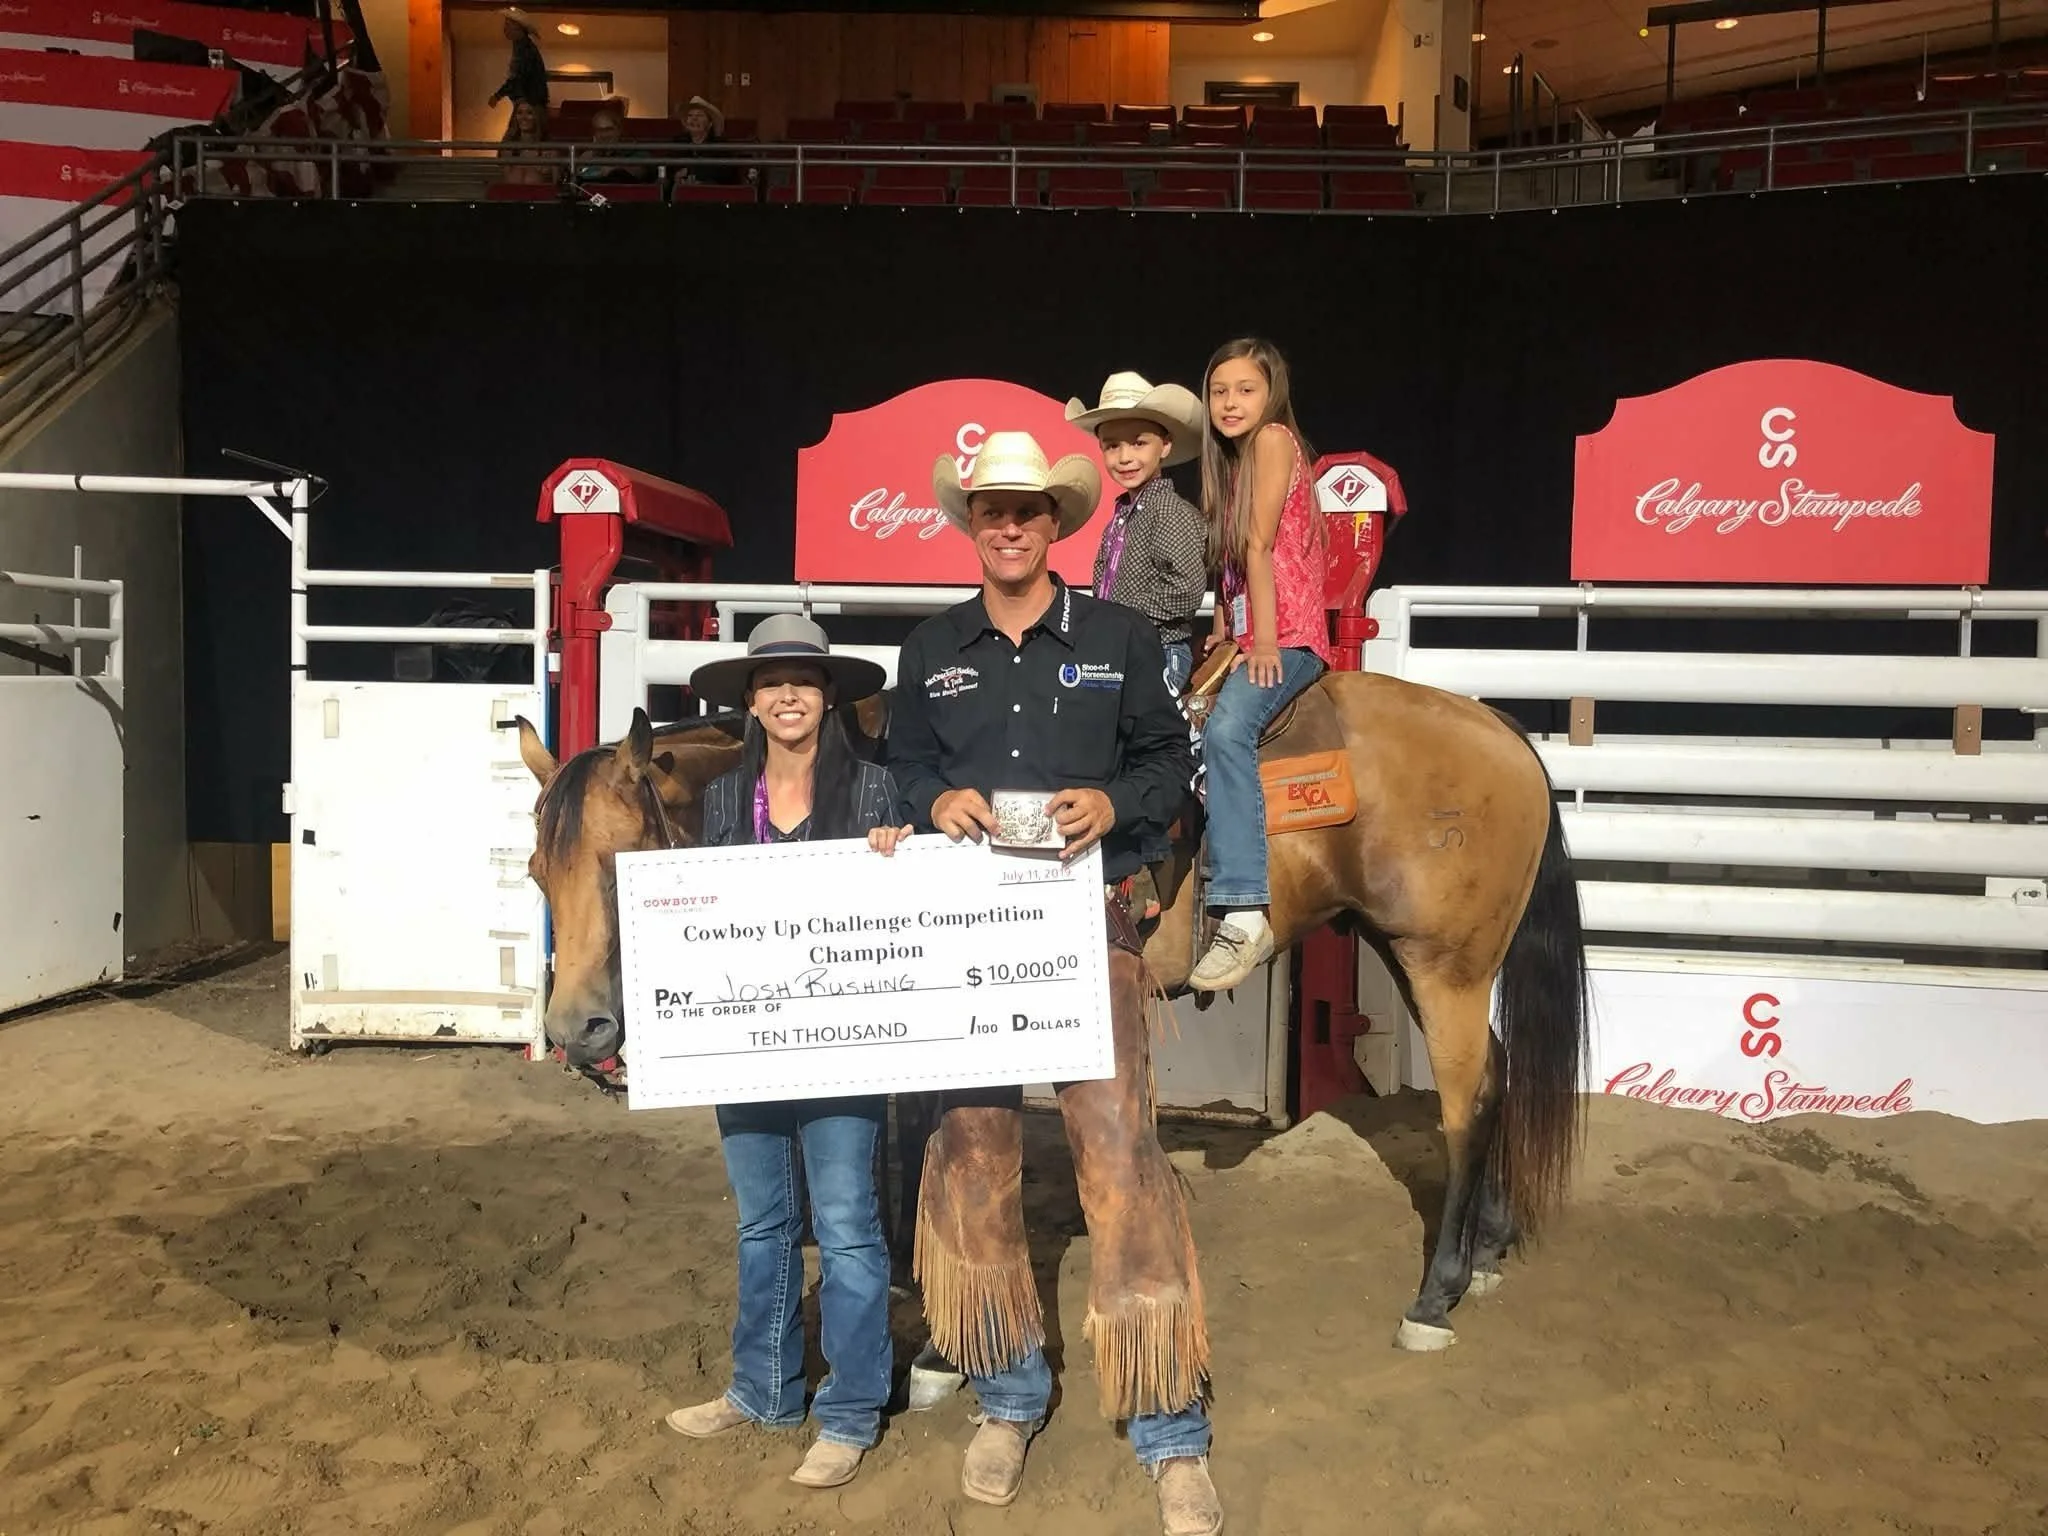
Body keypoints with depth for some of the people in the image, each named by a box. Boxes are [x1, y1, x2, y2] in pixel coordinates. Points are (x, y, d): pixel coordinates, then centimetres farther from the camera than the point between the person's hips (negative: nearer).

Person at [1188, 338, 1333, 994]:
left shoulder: (1275, 439, -4)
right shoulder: (1233, 460, 22)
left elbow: (1259, 544, -11)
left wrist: (1265, 640, -15)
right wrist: (1223, 631, 11)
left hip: (1288, 638, -10)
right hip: (1246, 639, 10)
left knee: (1226, 726, -32)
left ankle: (1245, 912, -37)